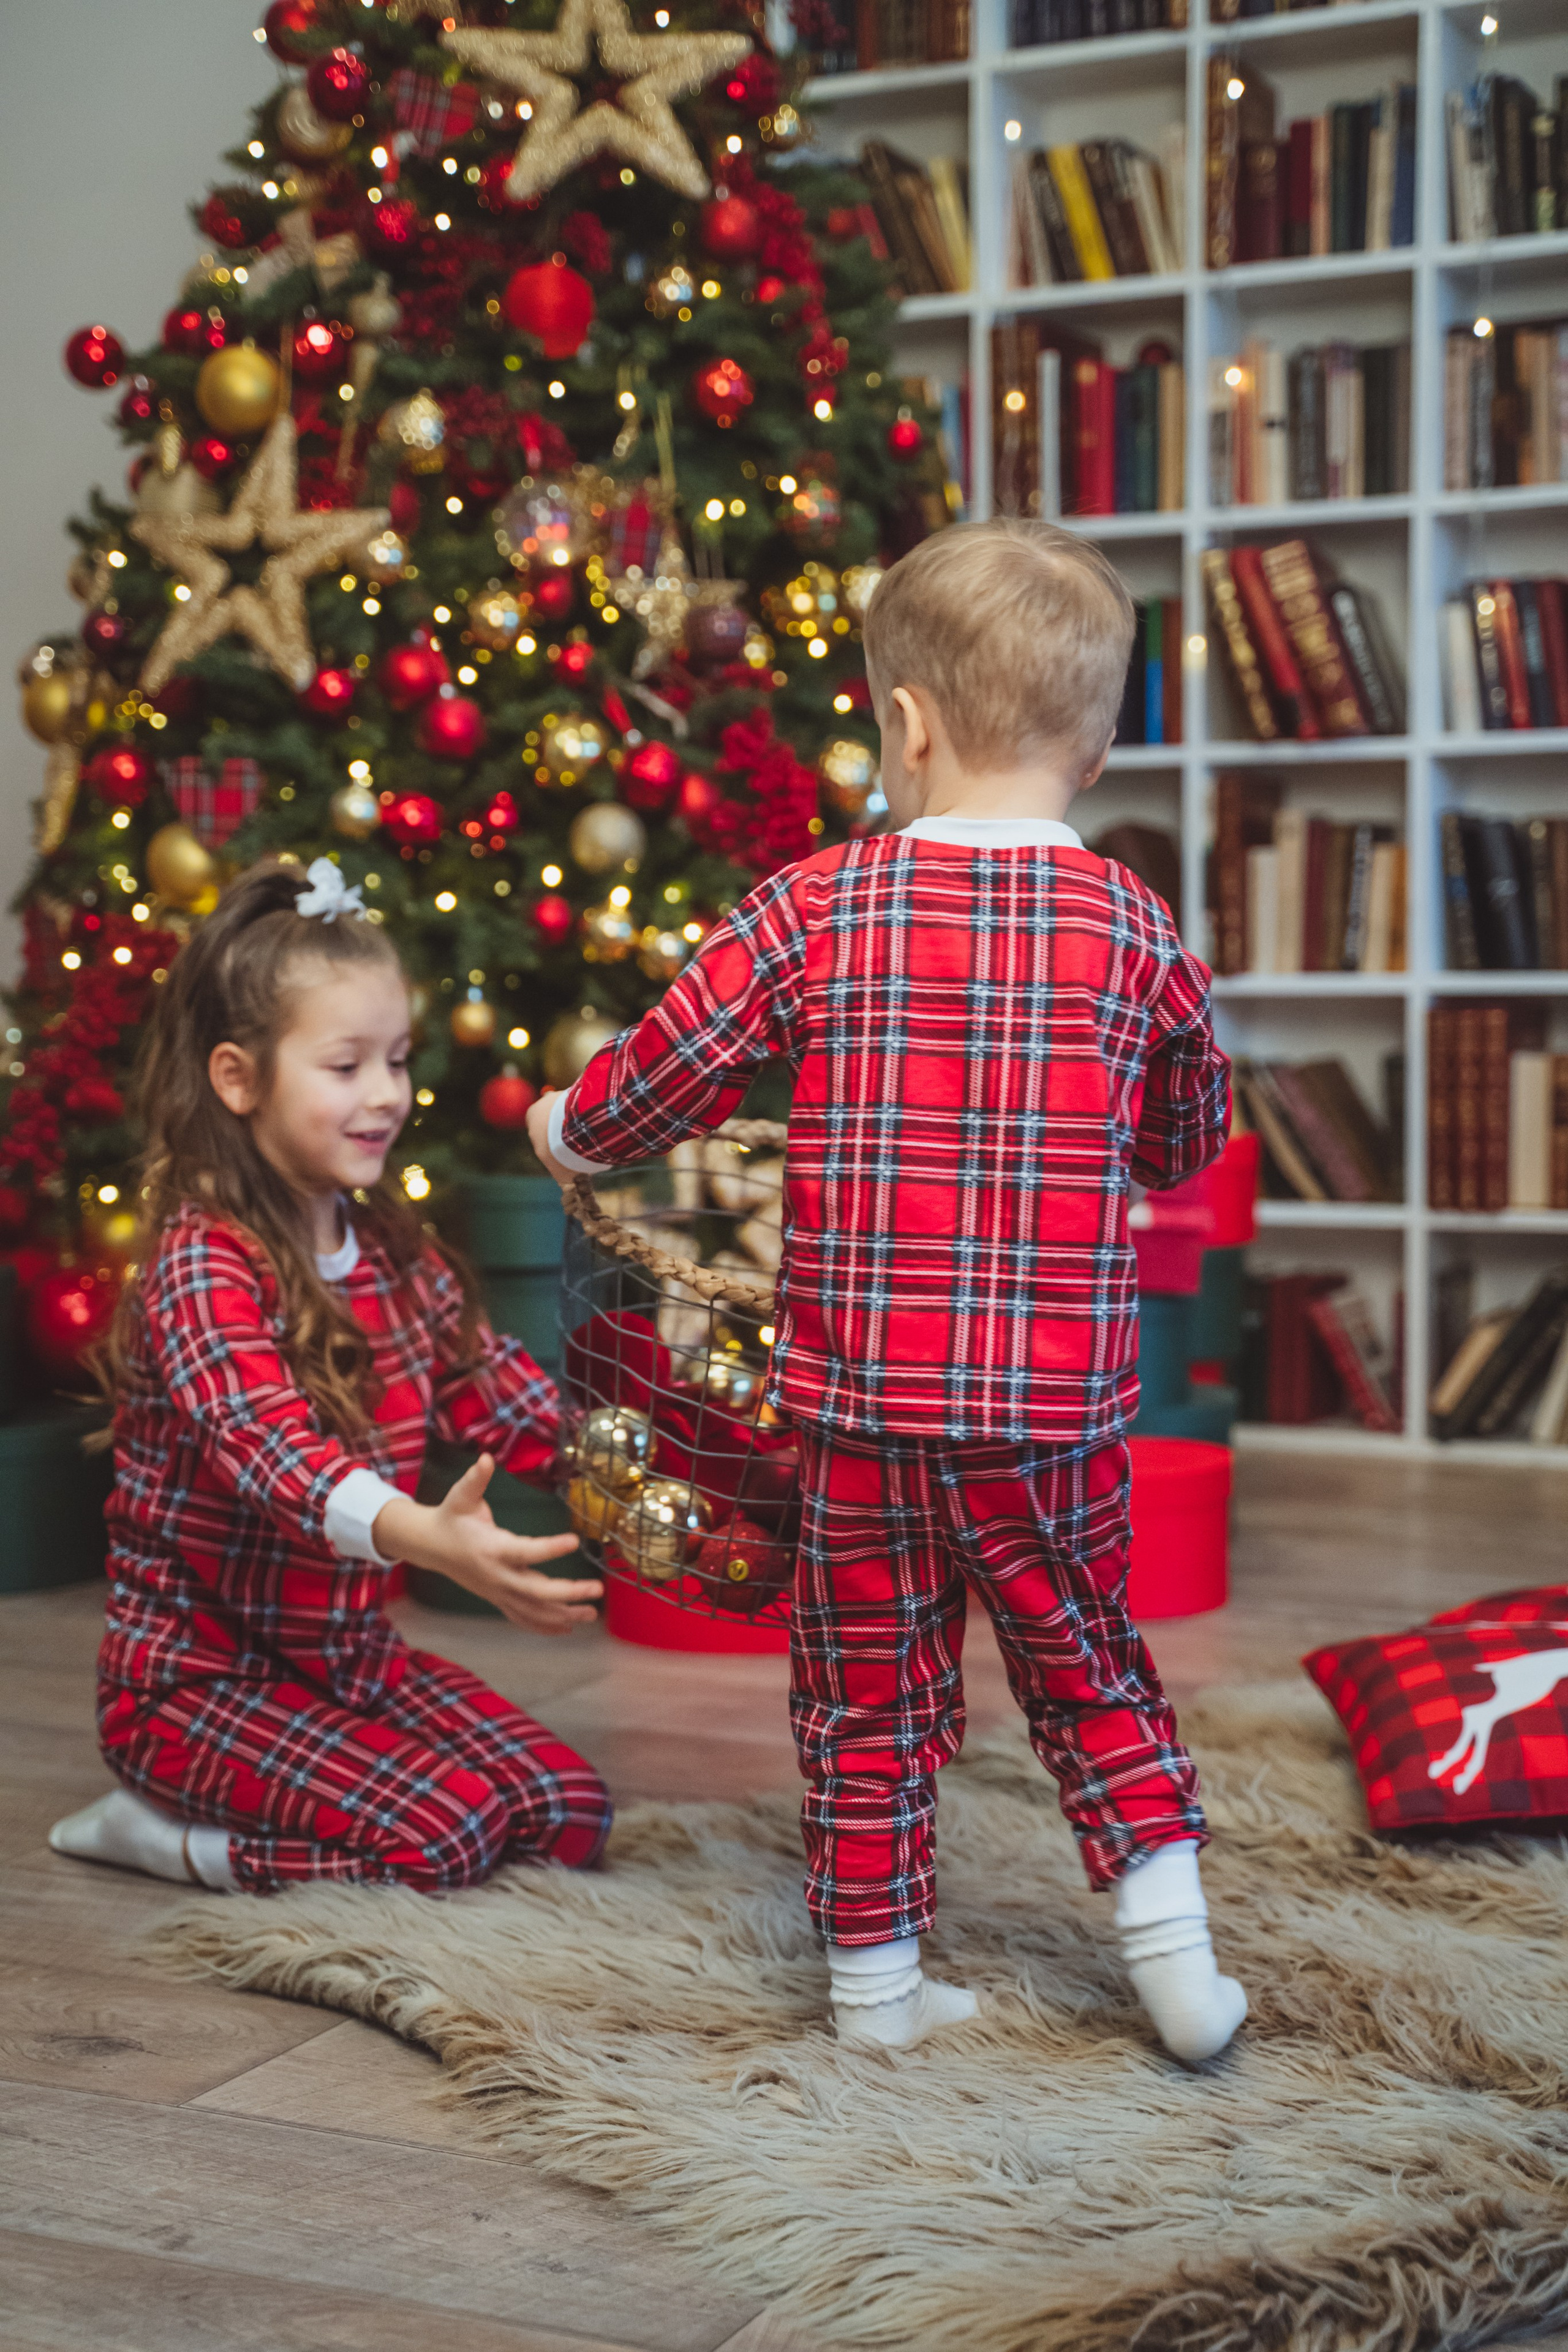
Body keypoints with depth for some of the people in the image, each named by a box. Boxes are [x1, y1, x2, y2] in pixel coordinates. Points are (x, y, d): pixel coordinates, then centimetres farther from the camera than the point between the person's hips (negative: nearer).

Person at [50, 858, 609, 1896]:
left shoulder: (394, 1250, 6)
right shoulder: (204, 1266, -21)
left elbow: (499, 1388, 9)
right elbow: (266, 1441, -38)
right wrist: (425, 1536, -57)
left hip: (352, 1655, 8)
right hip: (200, 1679, -8)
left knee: (570, 1811, -2)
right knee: (441, 1830, -25)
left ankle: (212, 1825, 10)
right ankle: (165, 1830, -2)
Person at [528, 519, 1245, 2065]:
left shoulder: (809, 910, -7)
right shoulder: (1131, 928, -3)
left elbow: (658, 1082, 1)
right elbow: (1191, 1138, 12)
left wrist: (566, 1133, 22)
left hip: (859, 1391, -1)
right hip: (1055, 1397, 1)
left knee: (869, 1690, 13)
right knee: (1085, 1665, 18)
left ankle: (875, 1977, 23)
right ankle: (1172, 1945, 15)